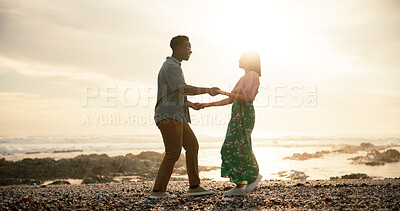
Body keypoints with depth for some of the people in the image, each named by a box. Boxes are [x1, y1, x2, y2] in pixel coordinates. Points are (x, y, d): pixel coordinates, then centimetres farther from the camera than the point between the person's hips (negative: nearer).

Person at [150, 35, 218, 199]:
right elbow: (183, 89, -22)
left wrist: (190, 104, 21)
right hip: (169, 116, -11)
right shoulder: (170, 66, -10)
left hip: (177, 116, 11)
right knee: (173, 153, -11)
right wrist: (208, 90, -17)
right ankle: (158, 191, -6)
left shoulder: (175, 67, 23)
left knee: (192, 146, 9)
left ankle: (194, 187, 12)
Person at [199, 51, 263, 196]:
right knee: (235, 150, 2)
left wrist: (225, 92, -11)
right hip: (238, 116, 9)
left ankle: (254, 175, -4)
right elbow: (230, 100, 22)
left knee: (234, 149, -15)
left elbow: (246, 97, -18)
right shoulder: (243, 78, 24)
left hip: (244, 115, -9)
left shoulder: (252, 75, -5)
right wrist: (208, 104, 17)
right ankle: (239, 187, 2)